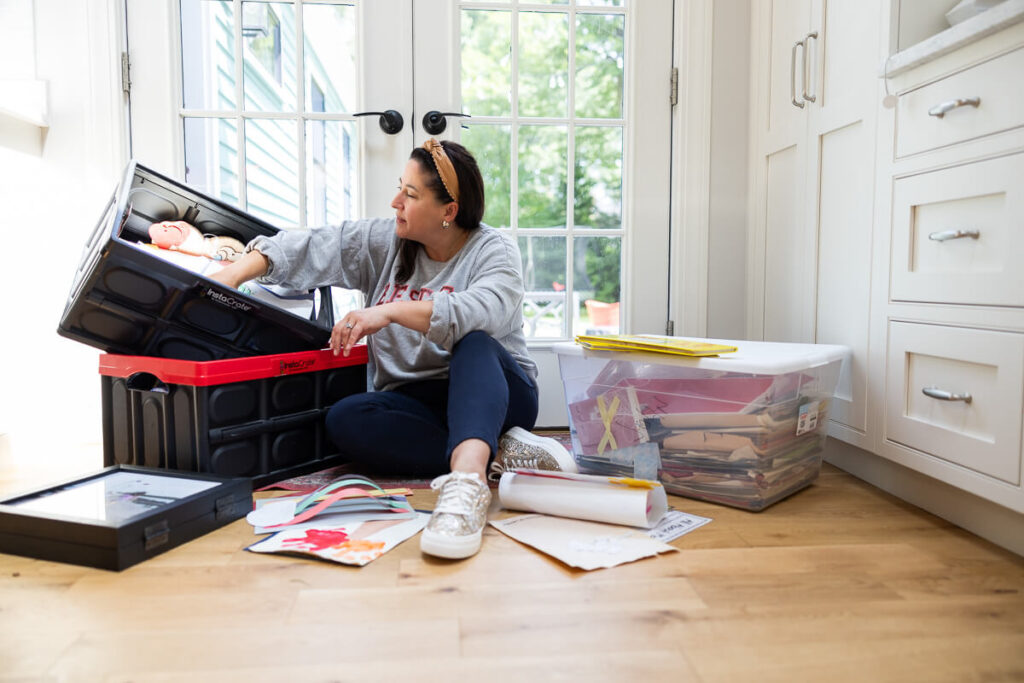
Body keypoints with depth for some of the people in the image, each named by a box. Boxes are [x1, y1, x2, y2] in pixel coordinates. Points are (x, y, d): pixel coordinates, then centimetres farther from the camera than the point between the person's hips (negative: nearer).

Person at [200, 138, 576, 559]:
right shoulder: (383, 242, 10)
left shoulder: (493, 251, -7)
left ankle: (467, 480, -57)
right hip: (416, 404, 4)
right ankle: (498, 455, -28)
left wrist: (390, 311, -35)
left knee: (475, 344, -36)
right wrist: (235, 274, -7)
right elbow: (310, 250, 5)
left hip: (492, 392, -4)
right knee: (344, 419, -26)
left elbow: (482, 312, -28)